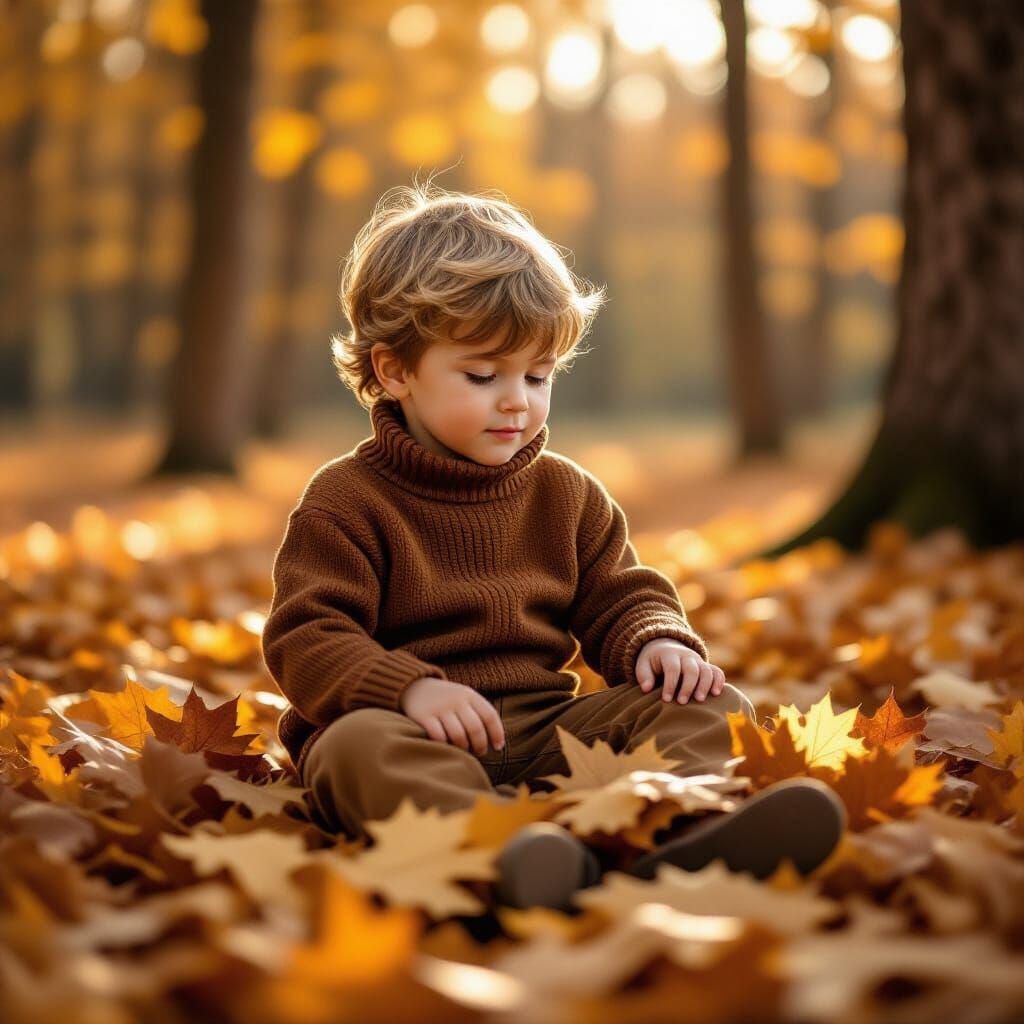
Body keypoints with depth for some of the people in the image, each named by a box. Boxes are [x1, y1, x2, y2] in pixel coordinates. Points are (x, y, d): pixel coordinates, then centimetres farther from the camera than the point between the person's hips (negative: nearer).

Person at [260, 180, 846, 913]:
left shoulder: (568, 495, 17)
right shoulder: (346, 502, 0)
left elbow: (618, 601, 20)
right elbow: (307, 637, -8)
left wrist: (659, 642, -6)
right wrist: (410, 688, -27)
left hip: (549, 728, 5)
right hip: (419, 736, -4)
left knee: (711, 708, -14)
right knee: (360, 745, -38)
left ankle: (682, 830, -49)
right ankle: (504, 848, -66)